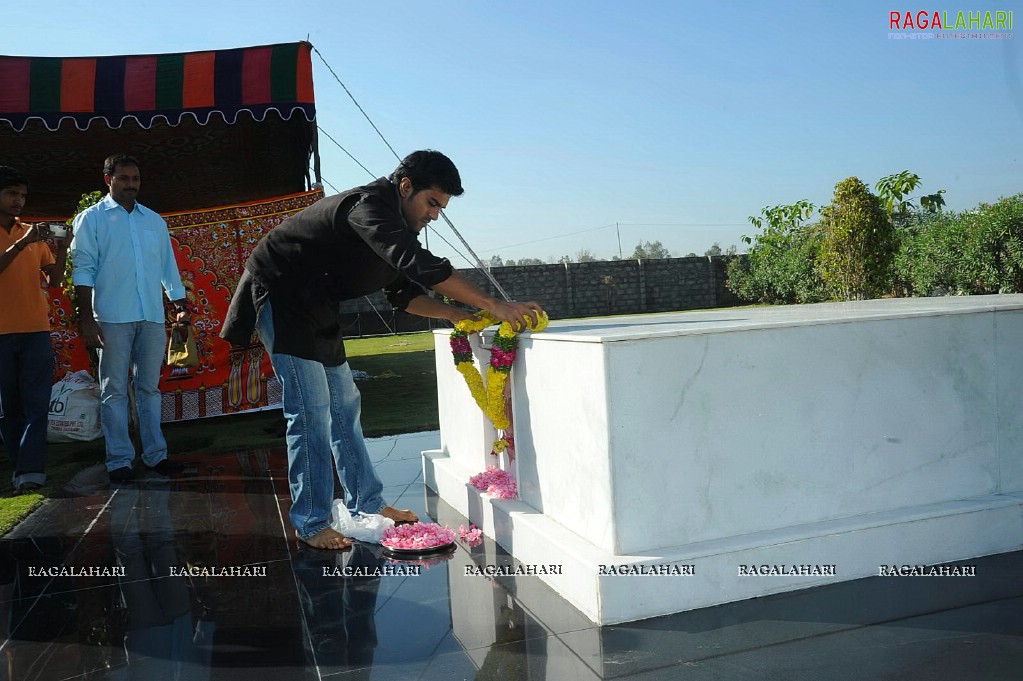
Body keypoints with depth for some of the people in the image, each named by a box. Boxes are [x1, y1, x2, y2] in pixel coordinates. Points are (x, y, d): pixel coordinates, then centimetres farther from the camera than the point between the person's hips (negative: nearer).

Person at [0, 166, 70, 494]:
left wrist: (62, 250, -3)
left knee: (36, 404, -6)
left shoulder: (34, 234, 14)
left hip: (36, 330, 2)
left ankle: (29, 472, -9)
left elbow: (54, 281, 12)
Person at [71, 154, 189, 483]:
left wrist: (180, 305, 10)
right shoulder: (92, 218, 6)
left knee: (149, 387, 7)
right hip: (112, 317, -3)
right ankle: (119, 459, 5)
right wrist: (86, 317, -8)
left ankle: (155, 454, 13)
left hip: (152, 317, 3)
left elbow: (168, 267, 20)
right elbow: (83, 268, 0)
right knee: (114, 390, 0)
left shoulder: (154, 220, 18)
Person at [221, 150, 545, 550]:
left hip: (315, 308, 10)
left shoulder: (395, 224, 6)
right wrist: (494, 306, -37)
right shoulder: (369, 205, -26)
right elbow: (421, 266, -38)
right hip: (279, 297, -10)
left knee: (344, 405, 11)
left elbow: (403, 291, 10)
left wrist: (457, 315, -5)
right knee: (311, 411, -11)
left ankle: (367, 504, 20)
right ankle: (310, 523, -1)